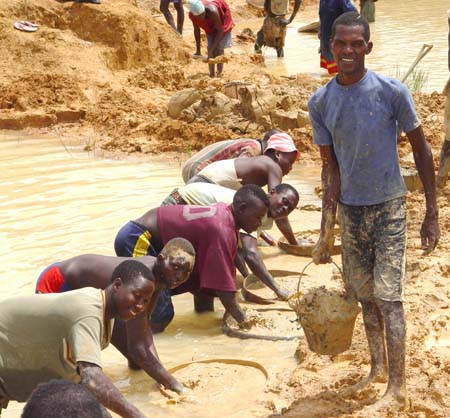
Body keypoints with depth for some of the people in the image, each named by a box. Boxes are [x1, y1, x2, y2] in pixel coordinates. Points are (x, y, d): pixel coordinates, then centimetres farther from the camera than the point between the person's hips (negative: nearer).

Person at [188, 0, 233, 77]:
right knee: (210, 47, -4)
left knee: (219, 48, -9)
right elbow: (196, 30, -11)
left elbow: (220, 30, -34)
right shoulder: (191, 15, -30)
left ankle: (219, 73, 1)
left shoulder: (212, 11, -45)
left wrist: (211, 50, -35)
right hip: (210, 26, 4)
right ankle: (211, 74, 4)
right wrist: (198, 50, -6)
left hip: (222, 22, -4)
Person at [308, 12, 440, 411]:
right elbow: (330, 167, 2)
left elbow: (421, 149, -6)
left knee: (388, 297, -7)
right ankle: (378, 366, 32)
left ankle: (398, 388, -2)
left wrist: (432, 213, -6)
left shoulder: (392, 92, -14)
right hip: (350, 210, 4)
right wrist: (327, 230, 0)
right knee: (364, 296, 14)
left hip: (388, 208, -4)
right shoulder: (320, 103, -3)